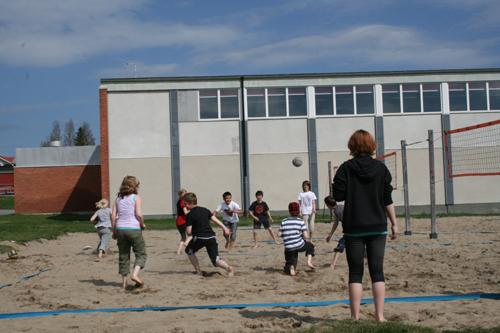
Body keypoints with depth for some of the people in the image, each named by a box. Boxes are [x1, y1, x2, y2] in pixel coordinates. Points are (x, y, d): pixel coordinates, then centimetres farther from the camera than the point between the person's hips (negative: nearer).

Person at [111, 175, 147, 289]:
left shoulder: (118, 199, 11)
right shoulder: (136, 198, -3)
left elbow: (113, 215, 6)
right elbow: (139, 214, -13)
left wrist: (114, 231, 11)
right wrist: (142, 224, 4)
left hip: (120, 229, 5)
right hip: (133, 228, -5)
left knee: (123, 255, 11)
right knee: (141, 254, 6)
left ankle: (124, 281, 12)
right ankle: (135, 274, -15)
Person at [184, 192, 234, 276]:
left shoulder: (190, 215, -4)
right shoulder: (204, 210, 13)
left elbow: (189, 232, -7)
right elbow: (215, 220, 10)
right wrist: (225, 228, 13)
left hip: (199, 238, -5)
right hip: (211, 237, 5)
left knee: (189, 250, 24)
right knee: (215, 260, 7)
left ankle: (198, 270, 18)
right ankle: (228, 267, -21)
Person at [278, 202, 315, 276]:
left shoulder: (284, 222, 6)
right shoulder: (301, 221, -2)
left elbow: (279, 234, 5)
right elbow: (306, 236, -7)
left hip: (288, 248, 2)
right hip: (299, 245, -2)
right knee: (310, 245, 29)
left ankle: (291, 268, -13)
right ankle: (309, 261, 11)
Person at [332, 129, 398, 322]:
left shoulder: (346, 168, -6)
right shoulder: (381, 168, 1)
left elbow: (338, 195, -7)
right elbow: (388, 199, 2)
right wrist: (394, 223, 9)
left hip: (354, 228, -2)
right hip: (378, 226, 2)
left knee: (355, 272, 4)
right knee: (377, 270, 7)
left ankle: (355, 317, 3)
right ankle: (380, 316, 7)